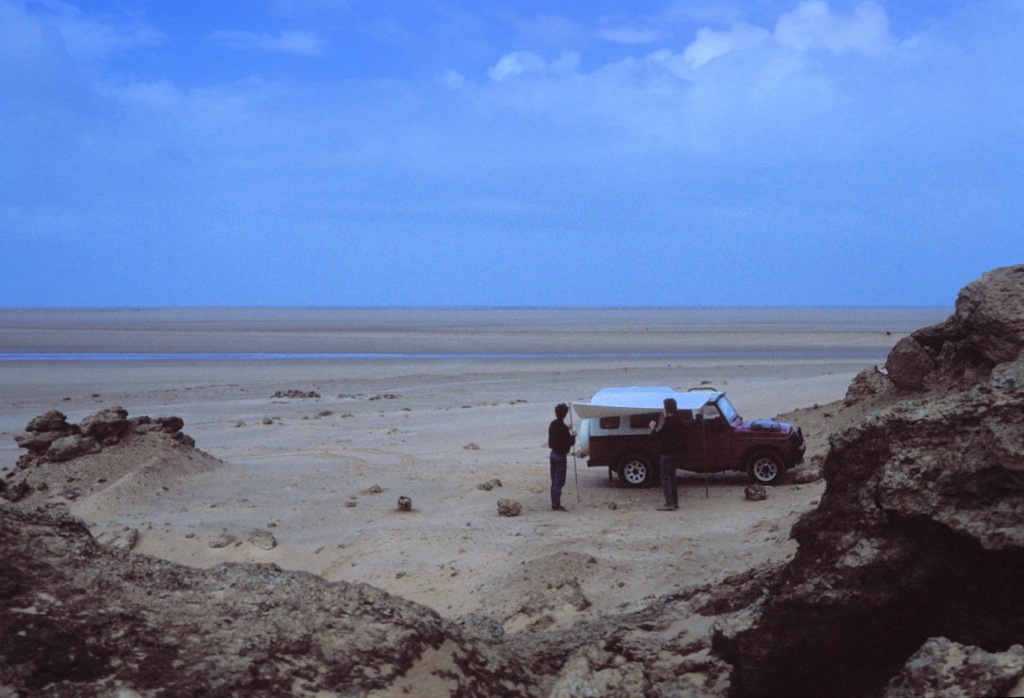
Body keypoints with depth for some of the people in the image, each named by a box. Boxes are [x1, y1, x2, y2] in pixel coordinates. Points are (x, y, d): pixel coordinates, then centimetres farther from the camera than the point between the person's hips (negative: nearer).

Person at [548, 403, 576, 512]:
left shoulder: (553, 424, 5)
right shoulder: (562, 428, -21)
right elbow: (570, 442, -18)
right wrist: (573, 436, 2)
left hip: (553, 453, 8)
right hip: (560, 456, -8)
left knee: (554, 481, 15)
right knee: (559, 482, -3)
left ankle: (554, 503, 21)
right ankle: (556, 505, 0)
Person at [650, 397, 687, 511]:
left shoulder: (668, 422, -21)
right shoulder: (679, 420, 9)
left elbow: (660, 436, -22)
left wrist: (653, 428, -4)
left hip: (667, 453, -9)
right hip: (676, 453, 9)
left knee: (666, 478, -6)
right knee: (671, 478, 18)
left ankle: (669, 504, -9)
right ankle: (675, 502, 21)